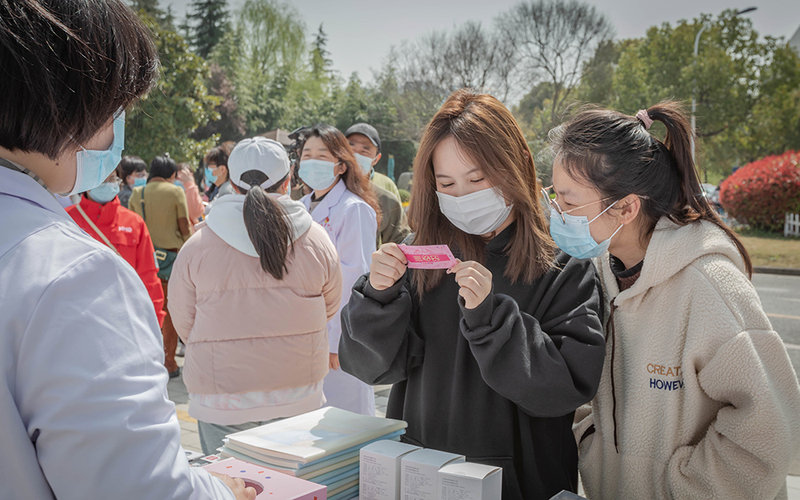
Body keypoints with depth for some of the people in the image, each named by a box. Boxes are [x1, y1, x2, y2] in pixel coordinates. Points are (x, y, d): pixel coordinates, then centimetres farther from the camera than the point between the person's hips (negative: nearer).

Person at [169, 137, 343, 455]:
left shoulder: (198, 245, -9)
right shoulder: (317, 240, -6)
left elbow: (183, 323, 3)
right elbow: (330, 308, 9)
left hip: (223, 401, -1)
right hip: (299, 397, 2)